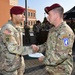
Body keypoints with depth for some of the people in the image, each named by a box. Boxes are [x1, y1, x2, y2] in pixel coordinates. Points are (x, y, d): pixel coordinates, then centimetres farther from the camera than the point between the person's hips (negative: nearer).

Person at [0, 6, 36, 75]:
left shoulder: (17, 29, 10)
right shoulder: (7, 28, -20)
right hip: (9, 65, -8)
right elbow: (13, 48, -27)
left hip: (18, 64, 9)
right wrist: (30, 49, -22)